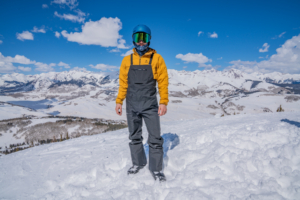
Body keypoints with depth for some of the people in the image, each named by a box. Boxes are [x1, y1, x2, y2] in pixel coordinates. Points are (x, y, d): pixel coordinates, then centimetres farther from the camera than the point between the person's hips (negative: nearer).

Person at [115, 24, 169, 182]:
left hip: (150, 105, -2)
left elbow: (163, 81, -2)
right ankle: (138, 163, 33)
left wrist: (164, 102, -10)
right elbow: (123, 83, 10)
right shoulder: (127, 60, 7)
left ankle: (156, 169, 16)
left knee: (155, 138, 0)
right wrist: (119, 101, 5)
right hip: (132, 106, 3)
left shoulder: (156, 58, 0)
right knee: (134, 137, 14)